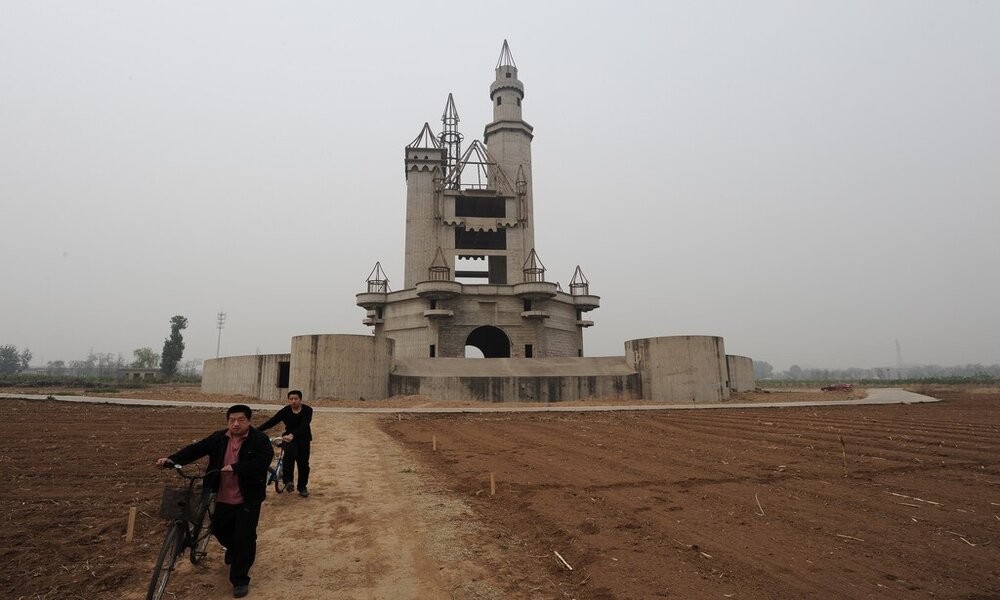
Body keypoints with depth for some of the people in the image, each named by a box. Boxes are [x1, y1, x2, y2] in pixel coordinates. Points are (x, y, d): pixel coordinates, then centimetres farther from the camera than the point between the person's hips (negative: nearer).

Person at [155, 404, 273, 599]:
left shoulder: (260, 440, -14)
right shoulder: (219, 438, 1)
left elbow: (263, 461, -27)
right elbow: (196, 449, -6)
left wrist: (235, 467, -34)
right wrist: (171, 459, -20)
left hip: (248, 499, -5)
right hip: (223, 498, 5)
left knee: (244, 537, -3)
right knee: (220, 530, 21)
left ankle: (240, 579, 13)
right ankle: (233, 549, 55)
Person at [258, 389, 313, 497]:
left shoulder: (307, 410, -17)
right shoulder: (285, 411, -11)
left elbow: (303, 425, -31)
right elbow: (272, 421, -18)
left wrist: (292, 435, -48)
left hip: (303, 439, 0)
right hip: (289, 438, 0)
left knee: (303, 464, 5)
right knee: (290, 454, -31)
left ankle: (302, 487, 25)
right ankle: (288, 481, -24)